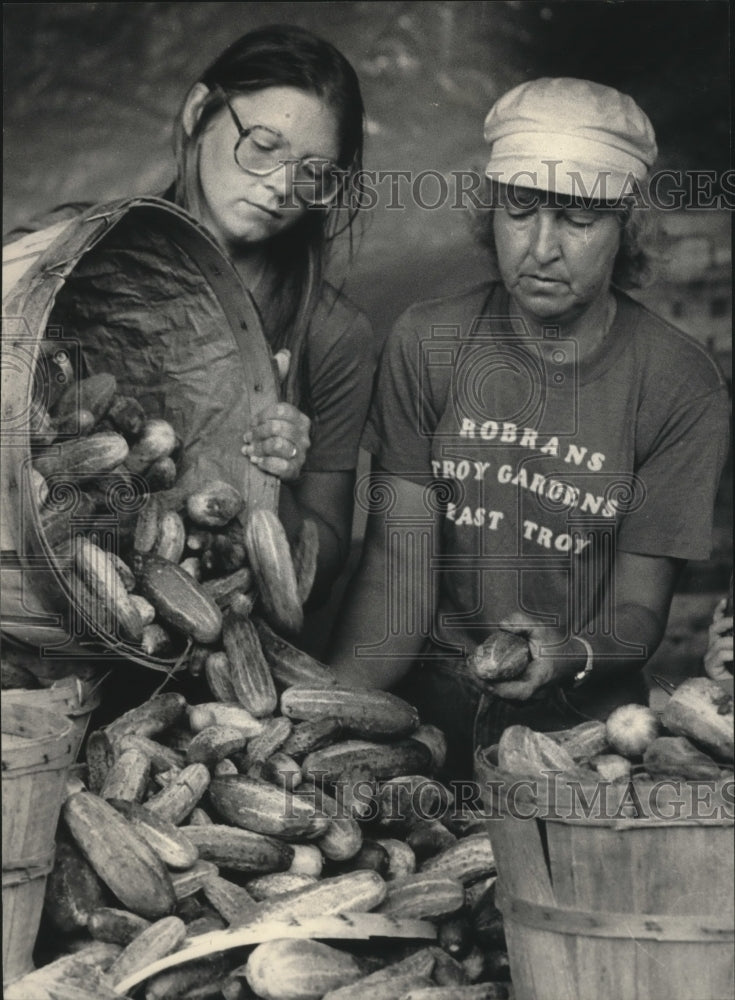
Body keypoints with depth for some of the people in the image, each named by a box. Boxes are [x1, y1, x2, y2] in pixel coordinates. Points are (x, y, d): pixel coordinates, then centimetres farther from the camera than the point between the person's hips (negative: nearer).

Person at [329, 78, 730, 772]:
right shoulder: (425, 343, -1)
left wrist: (570, 655, -27)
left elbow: (639, 606, -3)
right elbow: (396, 564, -7)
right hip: (428, 697, 1)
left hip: (583, 717, -1)